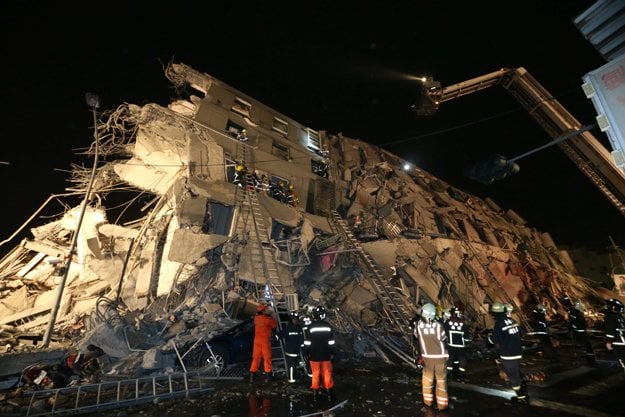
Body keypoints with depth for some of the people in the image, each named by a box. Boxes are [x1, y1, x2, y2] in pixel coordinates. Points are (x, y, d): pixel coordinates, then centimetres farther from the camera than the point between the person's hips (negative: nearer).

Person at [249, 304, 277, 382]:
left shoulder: (256, 318, 0)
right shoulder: (268, 319, -14)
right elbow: (275, 325, 1)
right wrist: (272, 317, 7)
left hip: (257, 340, 5)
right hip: (265, 340, -5)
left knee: (256, 357, 12)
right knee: (267, 357, 6)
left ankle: (252, 375, 15)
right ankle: (267, 374, 11)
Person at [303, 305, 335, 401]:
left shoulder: (311, 326, -12)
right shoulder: (327, 326, -6)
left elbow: (307, 342, -9)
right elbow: (331, 342, 0)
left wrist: (306, 353, 2)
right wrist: (332, 353, 10)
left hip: (314, 355, -1)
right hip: (326, 355, 1)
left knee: (315, 374, 11)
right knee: (327, 373, 13)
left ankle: (315, 394, 19)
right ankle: (329, 392, 20)